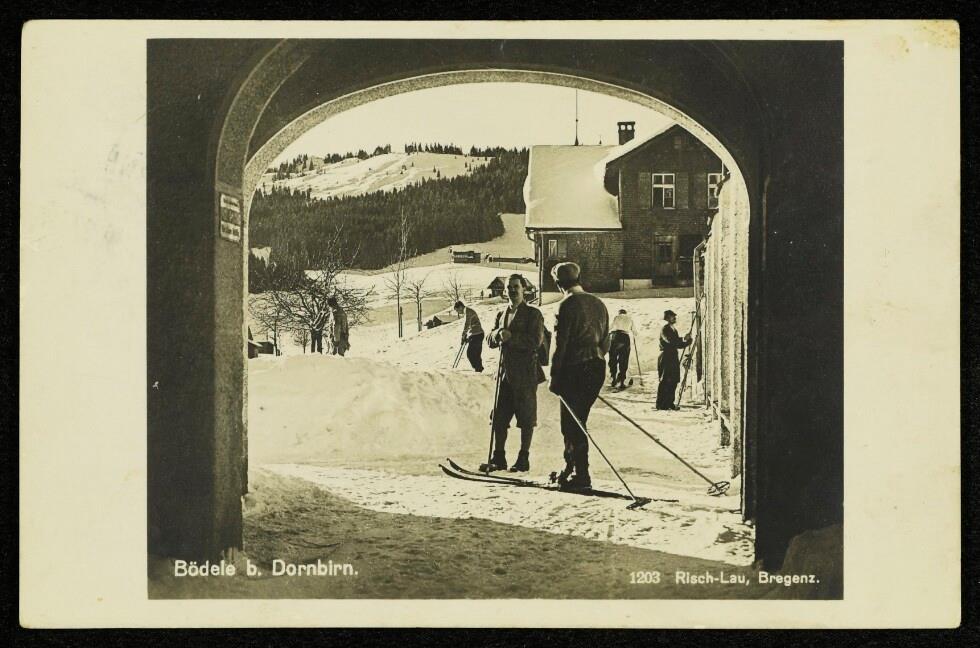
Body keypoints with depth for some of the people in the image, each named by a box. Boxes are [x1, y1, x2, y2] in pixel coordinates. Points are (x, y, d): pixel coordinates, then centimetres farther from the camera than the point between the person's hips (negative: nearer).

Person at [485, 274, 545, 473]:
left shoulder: (533, 314, -1)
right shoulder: (502, 314, 17)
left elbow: (536, 341, -13)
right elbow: (490, 341, 12)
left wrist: (512, 337, -18)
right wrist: (498, 334, -9)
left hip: (526, 374, -6)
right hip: (505, 372, 6)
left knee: (526, 419, 0)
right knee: (499, 417, 4)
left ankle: (524, 458, 6)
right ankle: (498, 458, 11)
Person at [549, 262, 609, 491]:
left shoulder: (568, 304, -10)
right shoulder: (598, 304, 13)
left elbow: (560, 343, -13)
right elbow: (605, 342, 16)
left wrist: (555, 376, -9)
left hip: (575, 369, -8)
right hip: (597, 368, 8)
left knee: (572, 423, -2)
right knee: (577, 420, 17)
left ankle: (581, 476, -2)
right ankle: (571, 468, 24)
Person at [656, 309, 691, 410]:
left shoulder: (674, 330, 20)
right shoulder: (665, 329, -8)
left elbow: (678, 344, 19)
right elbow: (670, 341, -20)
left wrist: (687, 341, 2)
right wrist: (683, 339, -18)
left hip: (673, 358, 9)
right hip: (666, 357, -9)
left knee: (673, 382, 7)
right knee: (665, 382, -8)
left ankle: (669, 403, 12)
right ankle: (661, 404, -6)